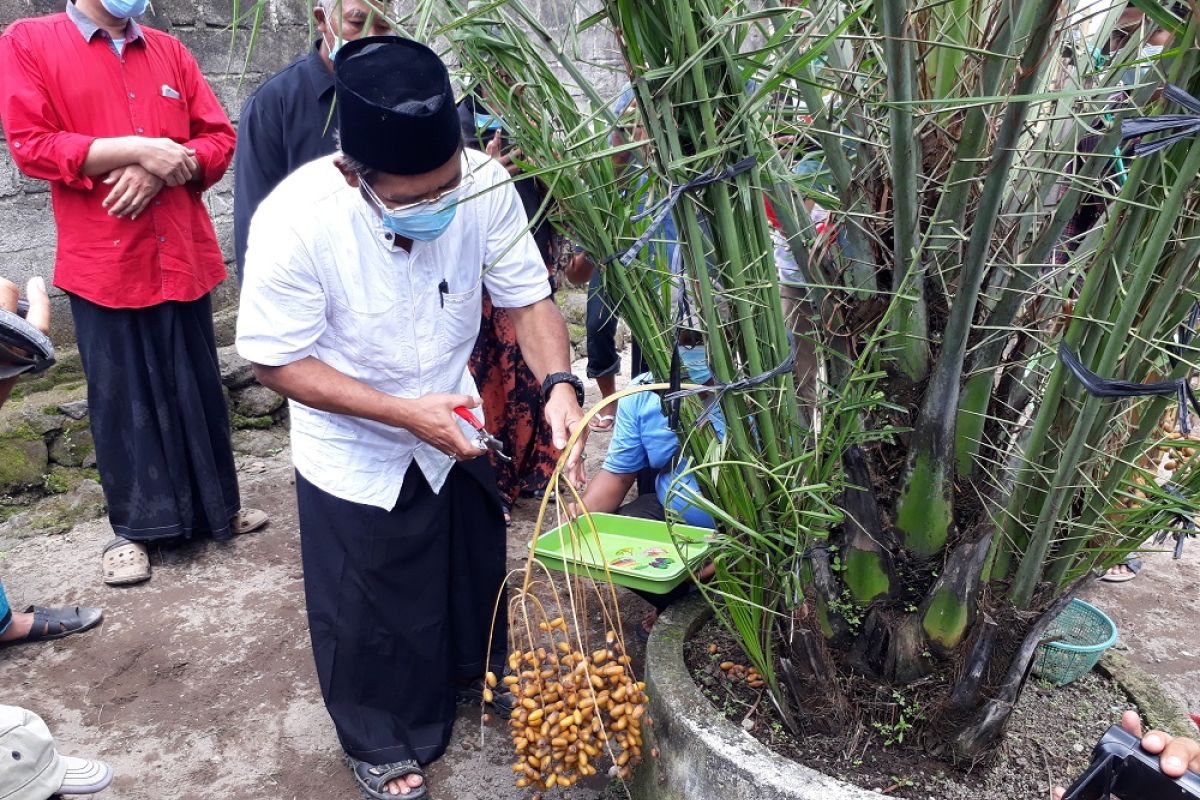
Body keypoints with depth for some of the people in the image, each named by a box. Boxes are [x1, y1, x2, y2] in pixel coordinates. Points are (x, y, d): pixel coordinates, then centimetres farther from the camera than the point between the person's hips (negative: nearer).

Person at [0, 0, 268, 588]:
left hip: (183, 257, 3)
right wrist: (138, 148, -17)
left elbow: (219, 138, 7)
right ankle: (133, 525, 20)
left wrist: (164, 168, -12)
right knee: (121, 397, 6)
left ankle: (215, 506, 26)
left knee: (198, 387, 11)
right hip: (103, 264, -3)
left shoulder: (169, 51, 11)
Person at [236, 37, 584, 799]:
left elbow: (528, 297, -14)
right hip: (355, 455, -3)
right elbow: (278, 361, -22)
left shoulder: (484, 183, -26)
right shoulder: (295, 220, -33)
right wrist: (406, 413, -30)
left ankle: (475, 679, 58)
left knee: (474, 573, 25)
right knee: (366, 614, 15)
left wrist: (558, 384, -32)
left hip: (455, 432, 4)